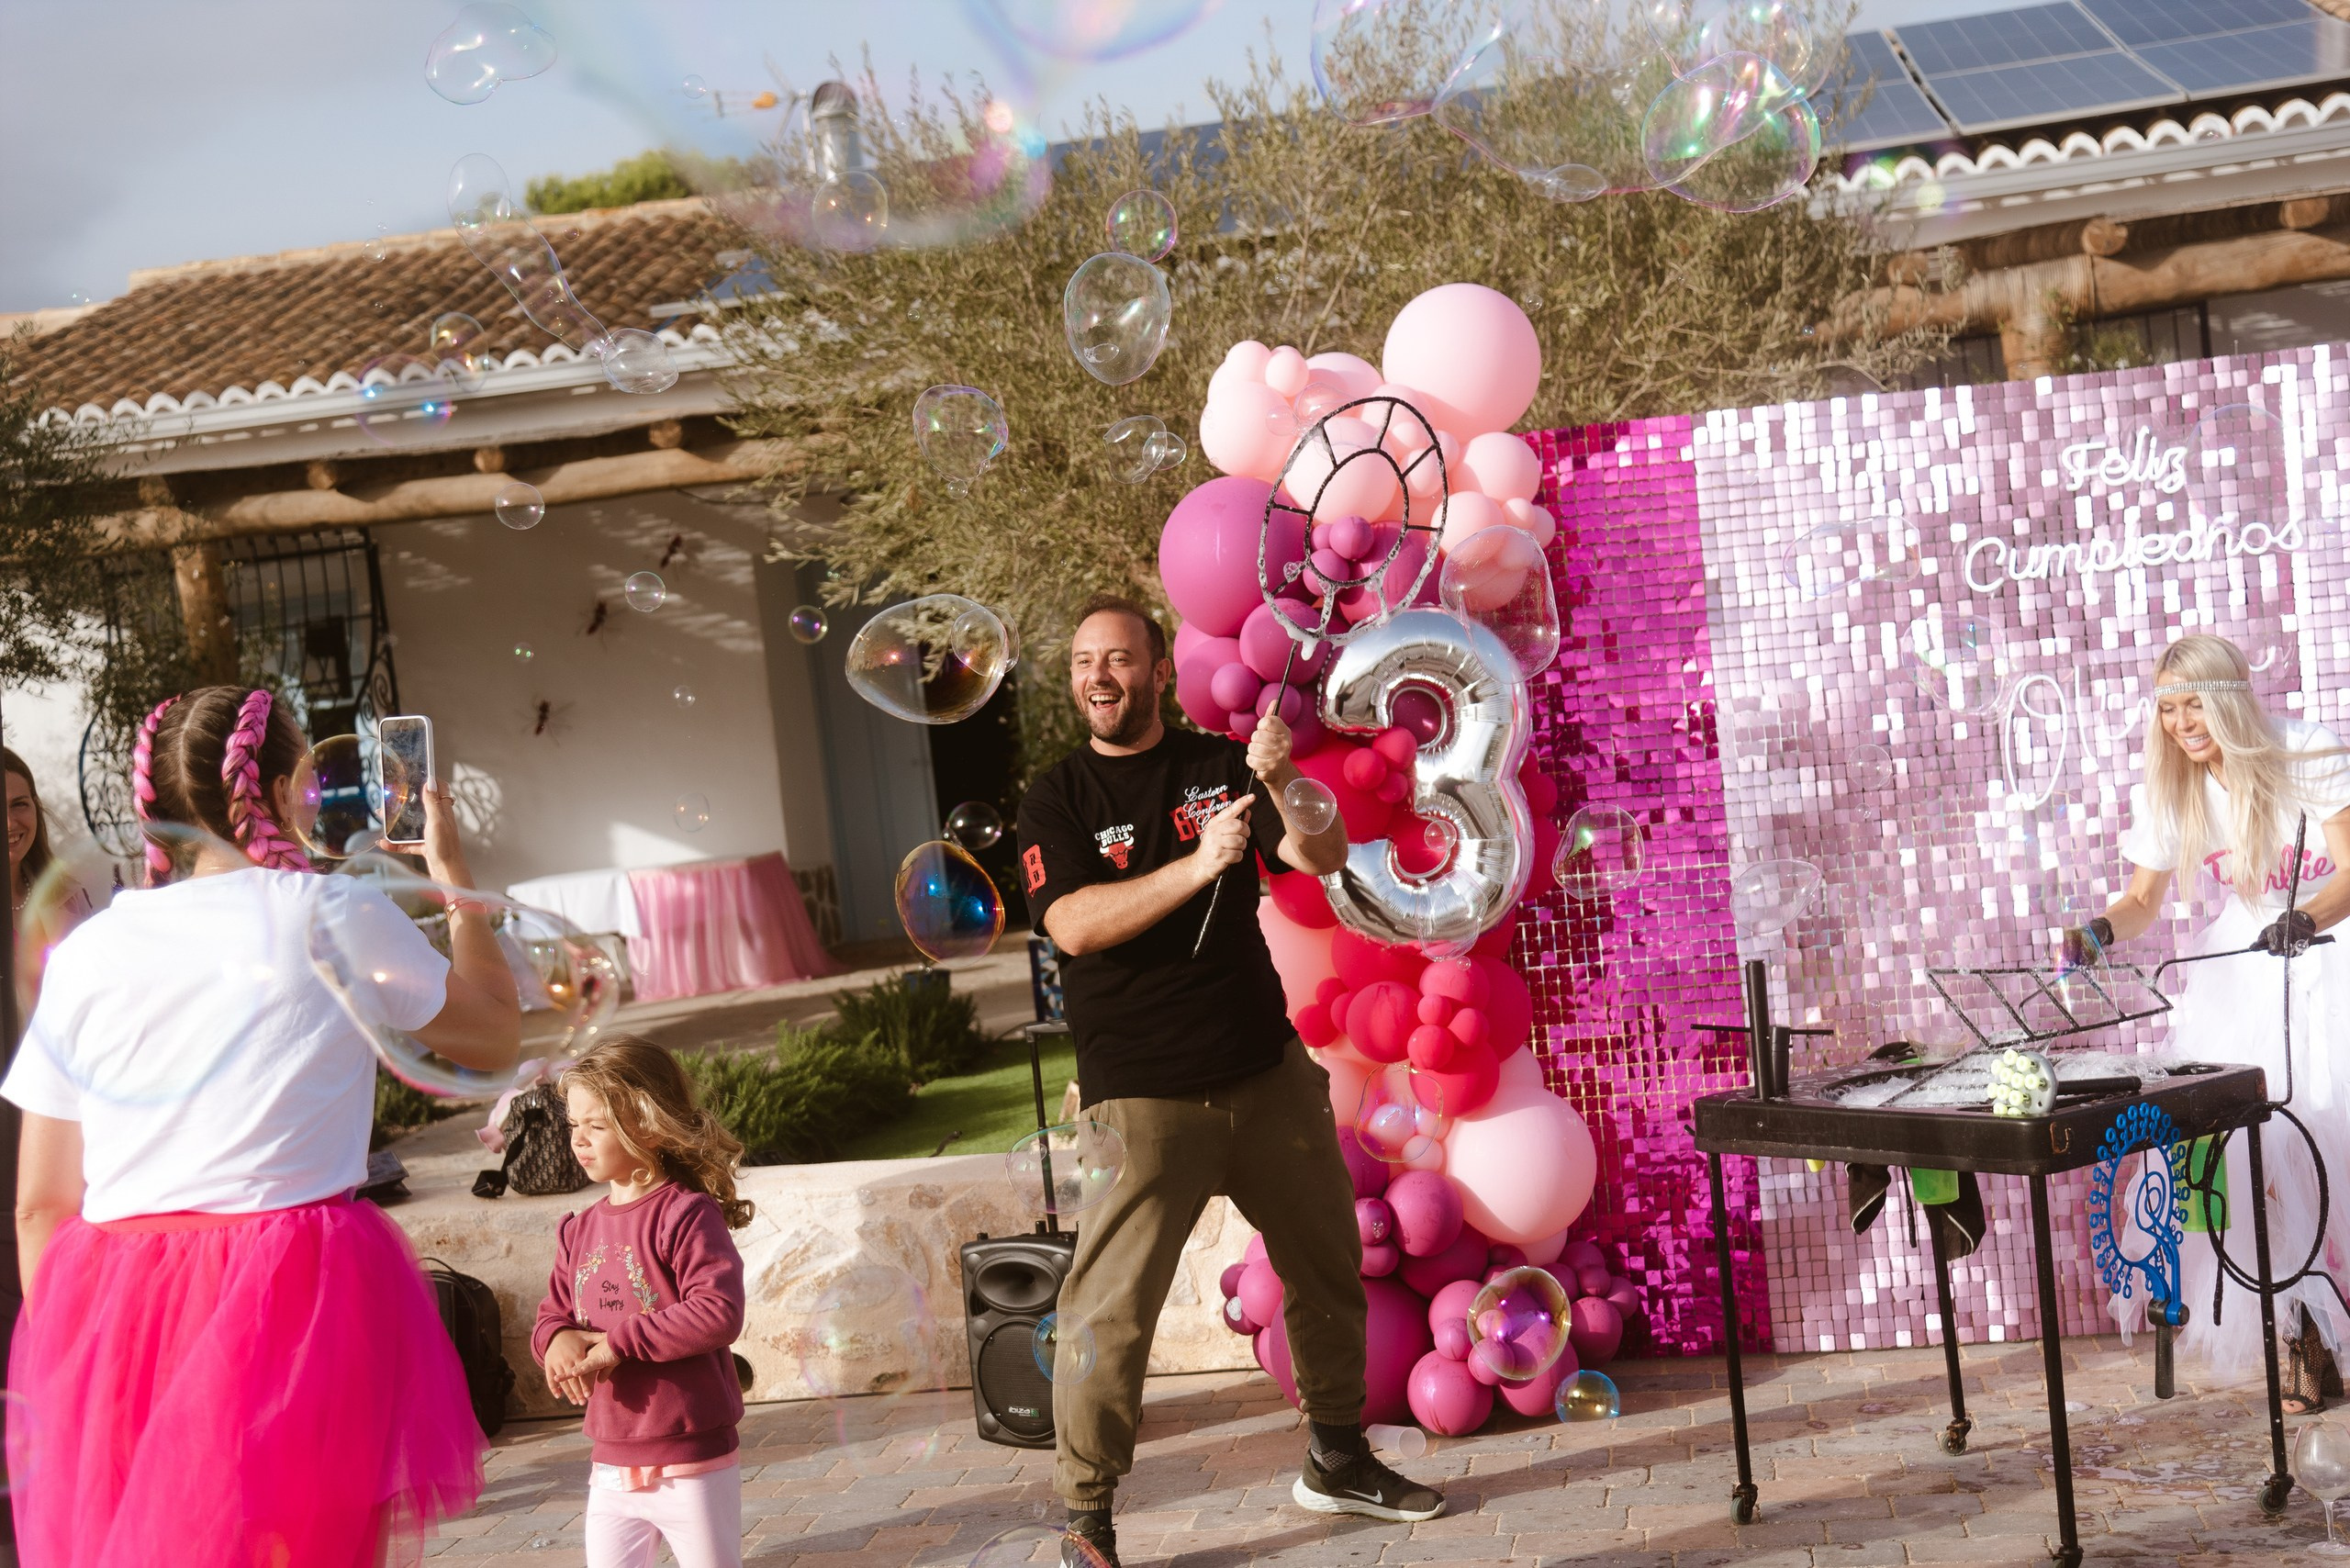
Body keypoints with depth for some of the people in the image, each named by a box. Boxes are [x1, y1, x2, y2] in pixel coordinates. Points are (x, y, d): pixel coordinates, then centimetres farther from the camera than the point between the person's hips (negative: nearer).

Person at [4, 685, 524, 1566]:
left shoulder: (87, 951, 8)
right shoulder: (335, 916, -1)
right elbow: (495, 1038, 15)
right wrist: (454, 873, 24)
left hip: (111, 1319, 4)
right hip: (297, 1302, -4)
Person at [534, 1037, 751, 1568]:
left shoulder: (686, 1214, -14)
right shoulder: (581, 1229, 8)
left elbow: (719, 1313, -25)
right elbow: (551, 1314, 14)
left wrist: (617, 1344, -22)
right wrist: (558, 1339, -11)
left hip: (694, 1465, -6)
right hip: (612, 1465, 6)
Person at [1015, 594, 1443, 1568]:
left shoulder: (1223, 766, 7)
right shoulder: (1057, 800, 1)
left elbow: (1325, 860, -5)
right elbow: (1075, 925, -16)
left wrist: (1284, 783, -24)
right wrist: (1197, 865, -25)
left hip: (1268, 1073, 4)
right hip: (1142, 1095, -4)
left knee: (1329, 1269, 15)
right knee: (1110, 1314, -10)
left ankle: (1336, 1459, 34)